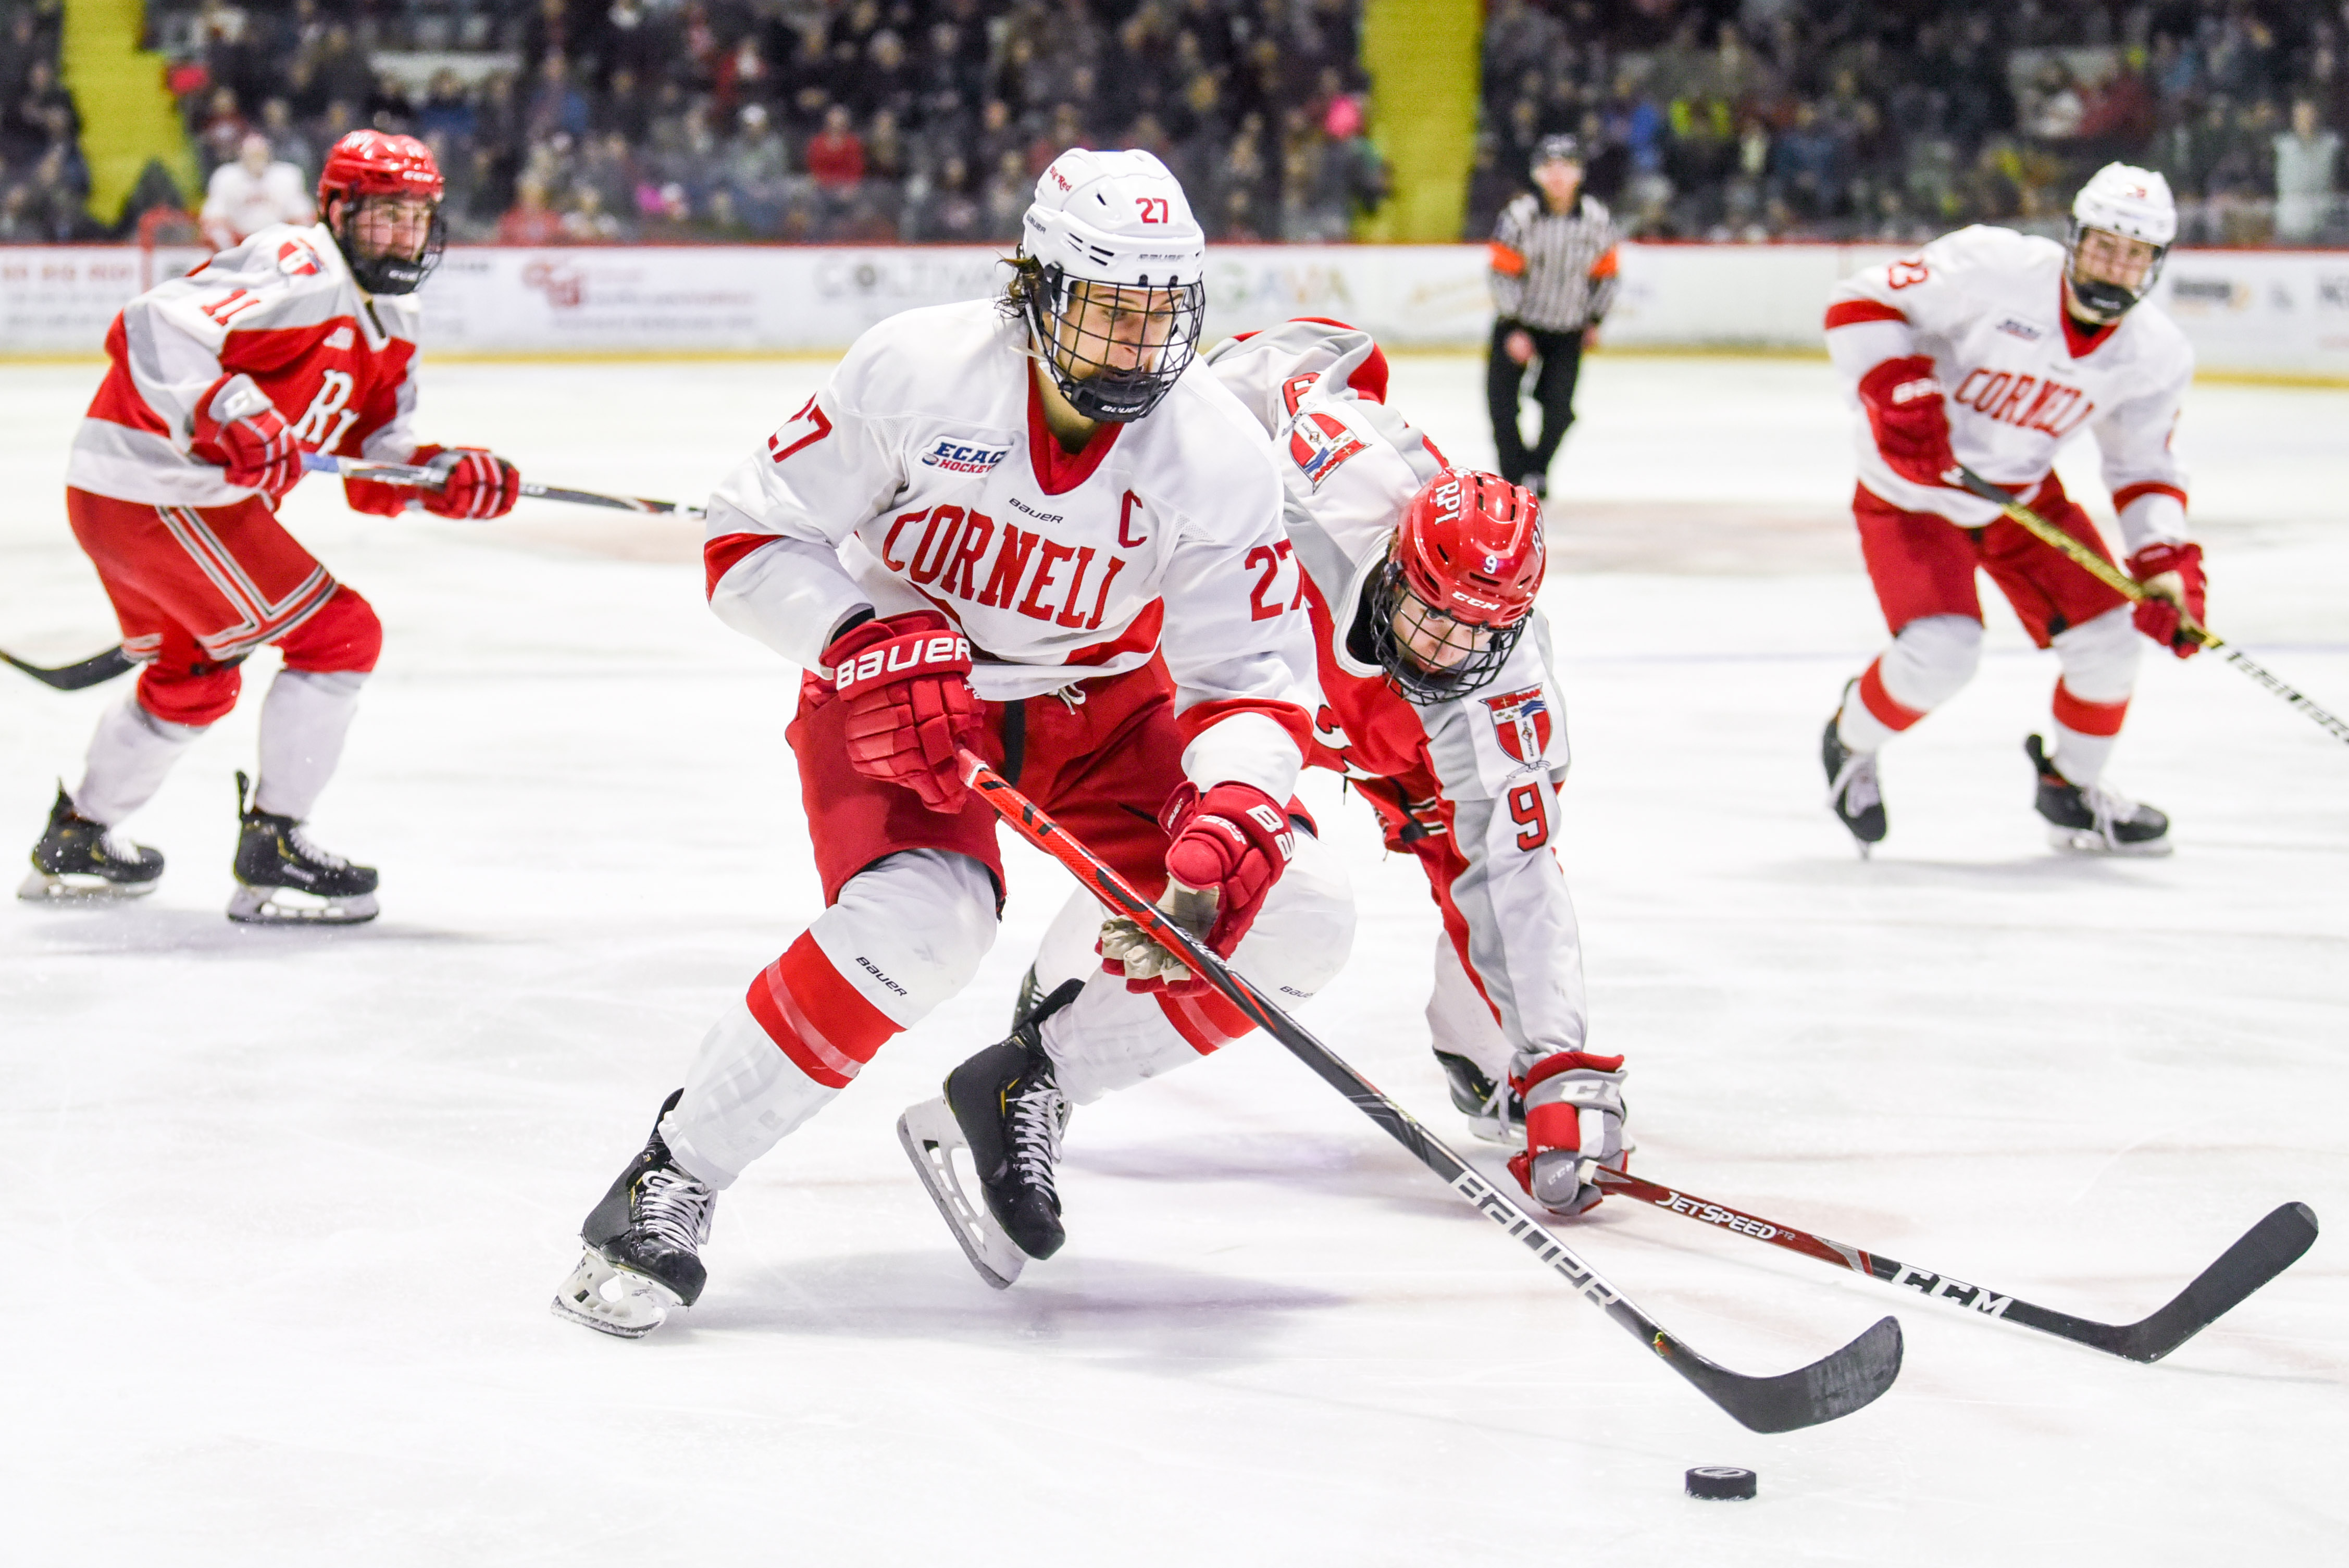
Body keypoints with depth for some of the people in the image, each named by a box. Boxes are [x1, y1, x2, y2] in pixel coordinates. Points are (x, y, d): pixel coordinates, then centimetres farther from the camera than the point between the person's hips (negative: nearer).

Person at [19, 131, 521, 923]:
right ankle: (273, 849, -5)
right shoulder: (300, 275, -19)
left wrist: (443, 474, -7)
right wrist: (226, 416, -40)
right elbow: (149, 331, -29)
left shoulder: (392, 322, 13)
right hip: (157, 495, -11)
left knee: (197, 678, 29)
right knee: (340, 636, -10)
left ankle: (78, 840, 45)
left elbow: (371, 459, 12)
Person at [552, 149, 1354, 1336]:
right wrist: (869, 644, -31)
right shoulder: (916, 371, -22)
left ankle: (1018, 1094, 1)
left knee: (1293, 920, -14)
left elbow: (1254, 679, -15)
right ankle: (673, 1180, -18)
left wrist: (1229, 815, -34)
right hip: (894, 689, -4)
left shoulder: (1216, 454, -17)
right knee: (917, 922, -33)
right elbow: (749, 541, -14)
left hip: (1096, 703, 4)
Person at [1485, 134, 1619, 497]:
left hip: (1567, 330, 2)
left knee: (1559, 406, -6)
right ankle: (1513, 472, 9)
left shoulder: (1597, 219, -8)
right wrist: (1513, 330, -18)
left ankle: (1536, 468, 16)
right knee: (1502, 396, -7)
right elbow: (1504, 273, -15)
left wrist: (1594, 321, 9)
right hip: (1518, 322, -2)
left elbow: (1605, 273, 6)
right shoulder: (1519, 216, -17)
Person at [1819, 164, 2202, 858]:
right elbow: (1862, 304, -20)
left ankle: (2073, 789, 26)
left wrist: (2166, 562, -13)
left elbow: (2144, 468, 2)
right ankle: (1850, 745, 10)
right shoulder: (1994, 267, -27)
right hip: (1911, 488, -5)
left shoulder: (2157, 355, -10)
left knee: (2104, 634, -3)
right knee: (1942, 650, -23)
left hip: (2024, 492, 6)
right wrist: (1899, 394, -33)